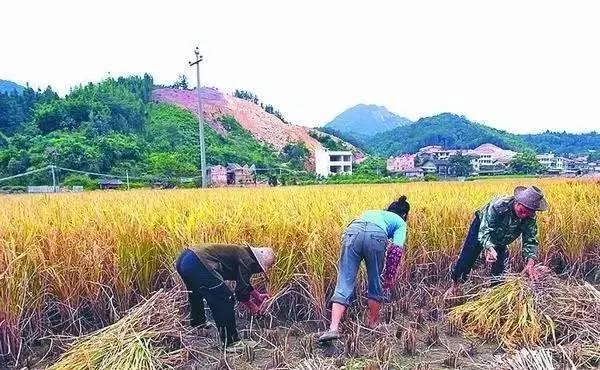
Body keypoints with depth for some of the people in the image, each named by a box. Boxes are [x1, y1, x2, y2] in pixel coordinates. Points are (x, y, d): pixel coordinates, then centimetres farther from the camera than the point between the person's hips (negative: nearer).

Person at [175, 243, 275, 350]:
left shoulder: (243, 253, 22)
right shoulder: (247, 261, -6)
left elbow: (243, 282, 37)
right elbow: (241, 291, -5)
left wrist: (257, 295, 40)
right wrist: (253, 307, 12)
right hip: (197, 265, -11)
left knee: (197, 294, 36)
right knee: (225, 300, -2)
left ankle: (198, 324, 59)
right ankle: (230, 342, 6)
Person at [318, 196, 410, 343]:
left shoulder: (371, 212, 44)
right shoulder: (400, 223, 30)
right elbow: (397, 249, 11)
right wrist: (390, 277, 17)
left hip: (353, 231, 3)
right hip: (376, 235, -2)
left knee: (344, 284, 0)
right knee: (375, 285, 19)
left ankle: (333, 328, -12)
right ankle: (372, 323, 32)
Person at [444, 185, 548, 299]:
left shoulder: (530, 218, -29)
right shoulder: (498, 206, -43)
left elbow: (530, 241, -30)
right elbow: (485, 231, -47)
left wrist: (530, 262, -50)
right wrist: (489, 248, -67)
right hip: (481, 227, -3)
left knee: (500, 270, 0)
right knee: (467, 258, -3)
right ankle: (455, 286, 18)